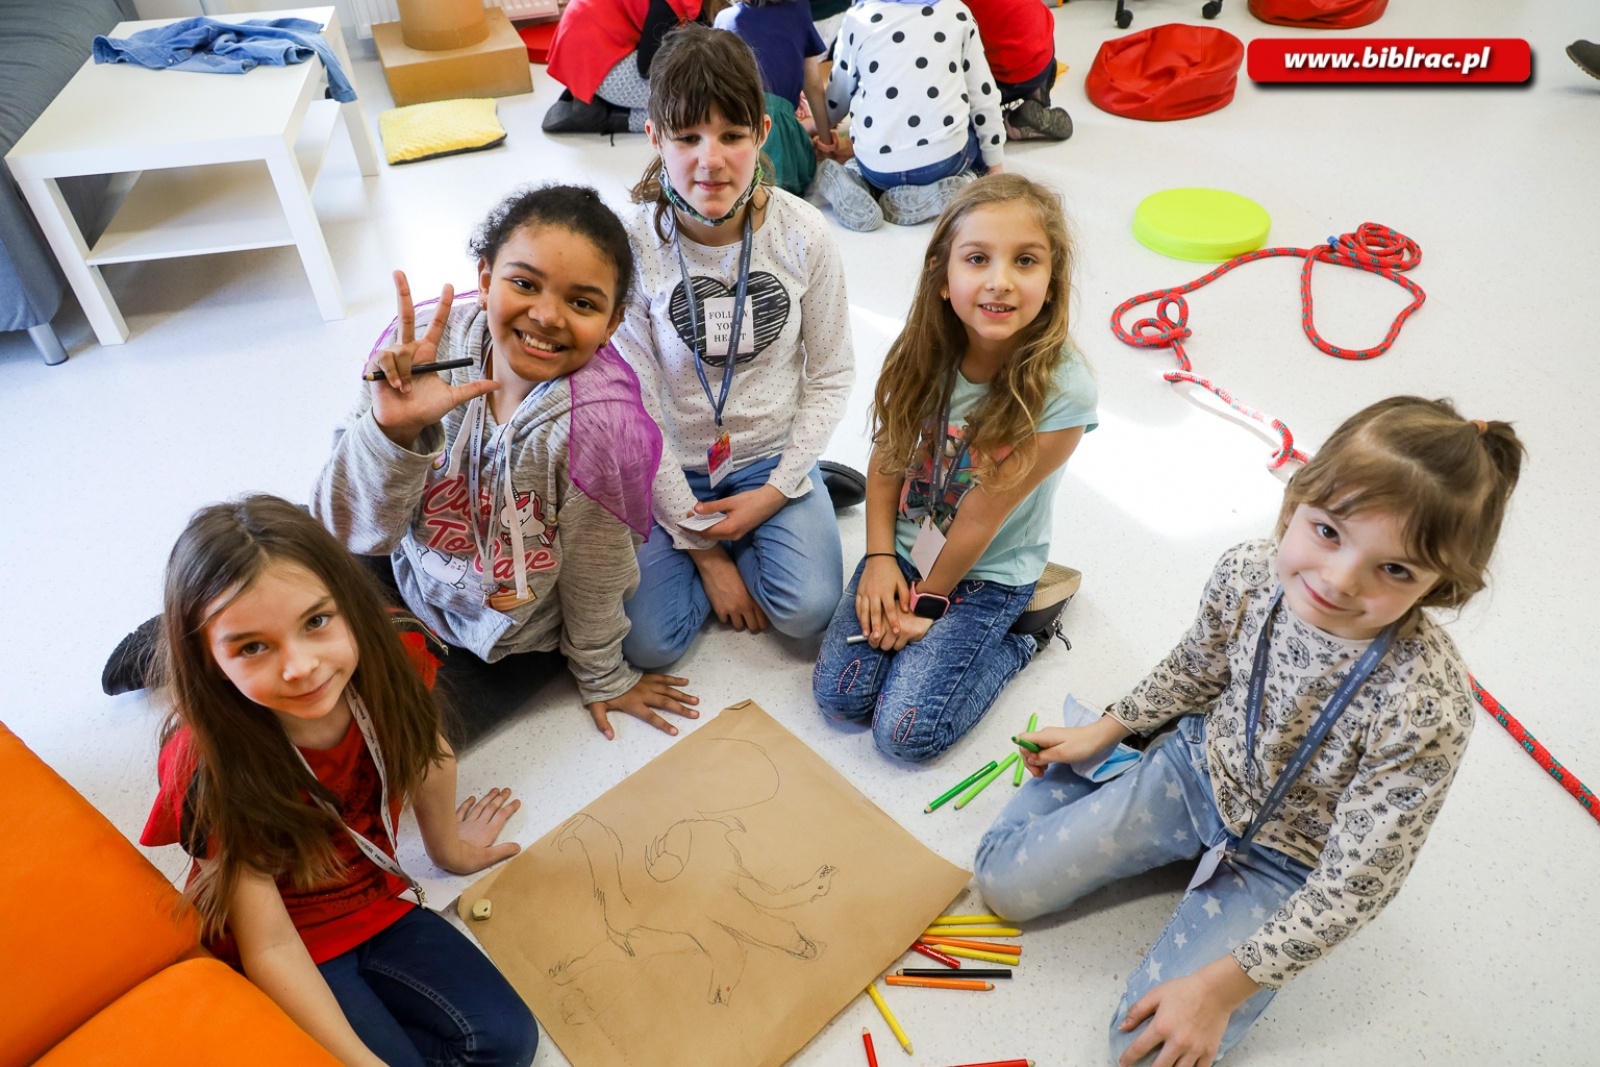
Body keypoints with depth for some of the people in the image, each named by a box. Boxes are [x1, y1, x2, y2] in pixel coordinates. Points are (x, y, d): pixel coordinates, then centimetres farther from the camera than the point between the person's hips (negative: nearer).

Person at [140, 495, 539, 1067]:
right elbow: (272, 948, -24)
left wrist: (448, 846, 19)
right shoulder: (212, 764, -31)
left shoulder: (379, 666, -22)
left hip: (374, 902, 4)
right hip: (299, 946, -4)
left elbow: (426, 750, 3)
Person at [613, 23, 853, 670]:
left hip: (771, 456, 1)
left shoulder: (803, 235, -12)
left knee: (807, 610, -20)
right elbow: (637, 411, -13)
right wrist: (700, 543, -12)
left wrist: (776, 490, -13)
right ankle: (715, 545, 14)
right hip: (669, 469, 0)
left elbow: (830, 377, -3)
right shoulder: (630, 246, -17)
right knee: (648, 643, -13)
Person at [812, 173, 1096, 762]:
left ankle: (1012, 644, 11)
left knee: (905, 732, -11)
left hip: (989, 574, -3)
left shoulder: (1061, 392, -26)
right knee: (839, 695, -6)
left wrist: (929, 602, -9)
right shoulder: (925, 351, -14)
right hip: (905, 547, 4)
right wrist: (880, 557, -11)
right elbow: (886, 456, -2)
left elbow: (982, 518, -19)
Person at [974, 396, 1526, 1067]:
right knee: (1004, 881, 1)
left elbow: (1354, 885, -24)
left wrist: (1221, 987, -22)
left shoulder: (1426, 709, -35)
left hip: (1281, 861, -2)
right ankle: (1094, 759, 22)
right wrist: (1106, 730, 7)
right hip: (1196, 770, 3)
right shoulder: (1246, 574, -22)